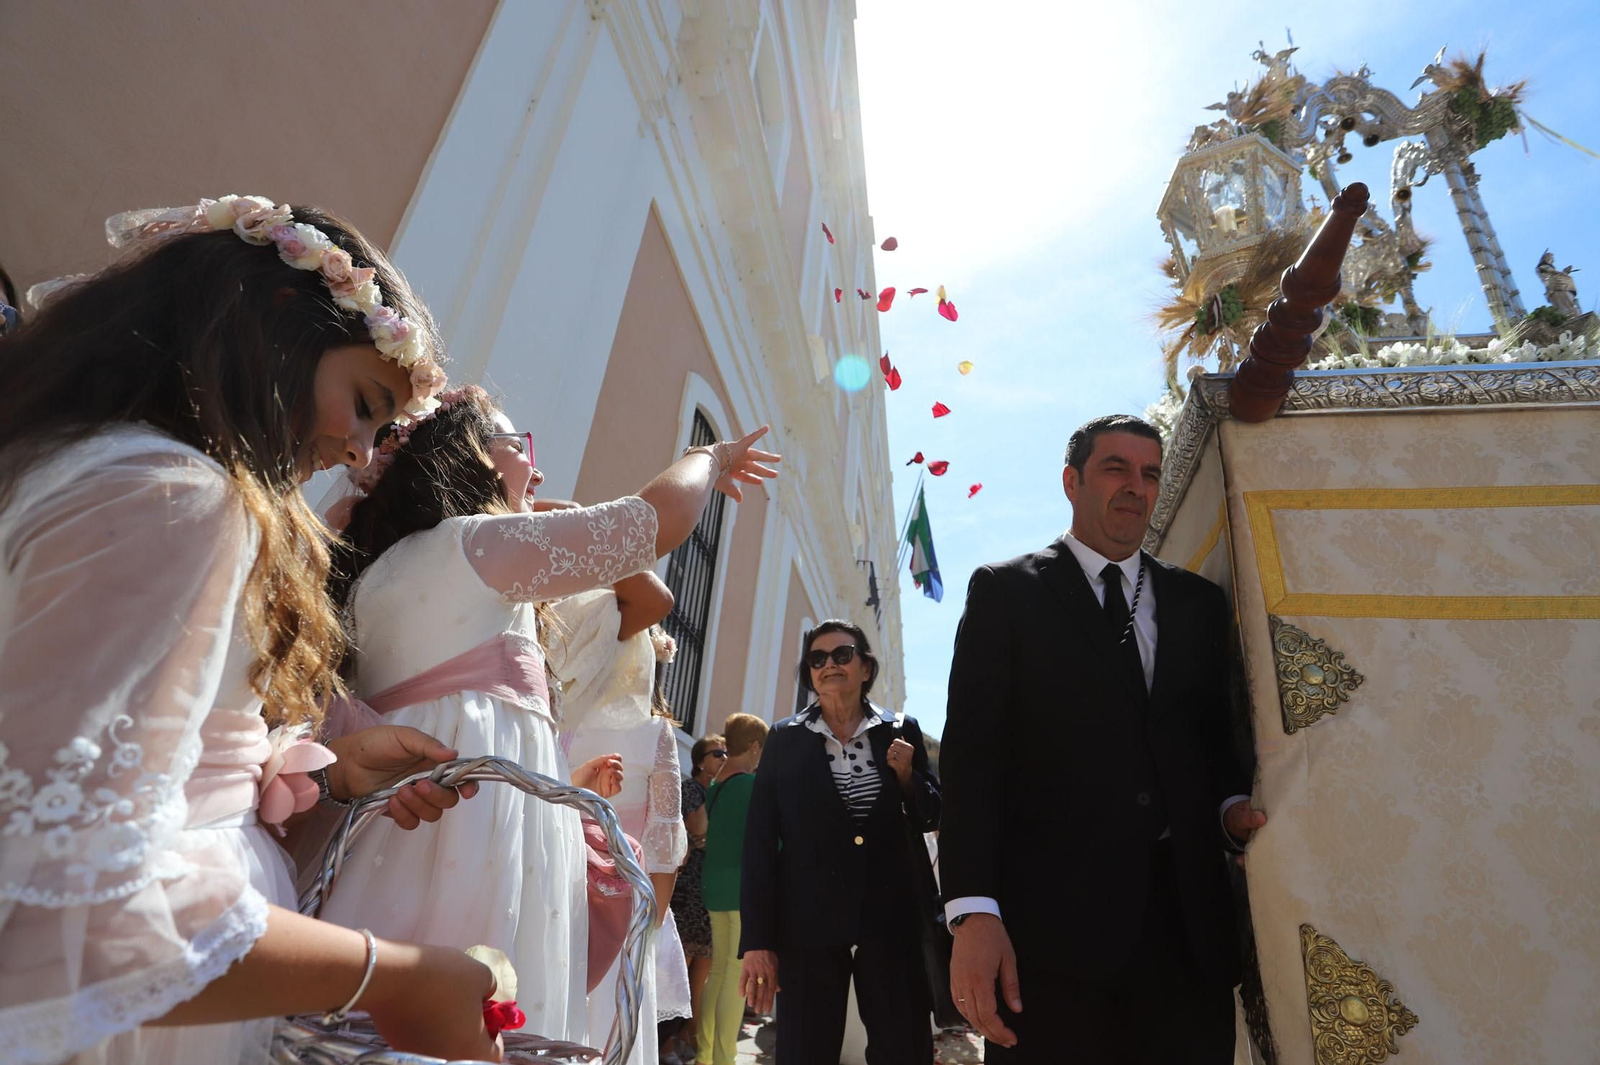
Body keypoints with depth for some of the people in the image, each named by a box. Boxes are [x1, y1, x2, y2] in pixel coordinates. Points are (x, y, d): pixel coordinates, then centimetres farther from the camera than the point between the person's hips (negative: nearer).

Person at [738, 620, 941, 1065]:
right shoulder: (786, 738, 1)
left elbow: (932, 816, 12)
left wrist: (906, 777, -9)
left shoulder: (901, 730, 5)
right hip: (808, 921, -1)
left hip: (893, 917, 1)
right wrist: (757, 939, -3)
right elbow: (760, 840, 0)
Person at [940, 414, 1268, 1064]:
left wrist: (1232, 805, -6)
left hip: (1186, 914, 4)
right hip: (1052, 915, -3)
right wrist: (973, 913, -14)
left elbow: (1217, 737, 17)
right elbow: (972, 750, -7)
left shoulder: (1199, 602, 13)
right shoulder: (1005, 591, 0)